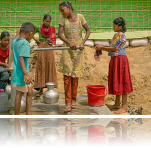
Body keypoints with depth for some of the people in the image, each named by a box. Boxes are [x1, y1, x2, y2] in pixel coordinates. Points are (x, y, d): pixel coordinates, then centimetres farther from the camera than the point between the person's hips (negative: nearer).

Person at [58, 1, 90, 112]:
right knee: (67, 76, -7)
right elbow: (59, 34, -8)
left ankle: (74, 100, 16)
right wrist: (69, 43, -24)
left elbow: (88, 30, 7)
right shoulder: (63, 19, 3)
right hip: (67, 49, 0)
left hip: (78, 50, 0)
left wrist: (83, 42, -9)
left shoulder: (79, 17, 3)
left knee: (75, 76, 6)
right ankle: (68, 103, -6)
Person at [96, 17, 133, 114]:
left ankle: (124, 106, -5)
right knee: (117, 82, 14)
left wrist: (102, 48, -10)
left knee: (121, 82, -8)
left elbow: (114, 48, -17)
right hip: (115, 60, 10)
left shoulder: (121, 35, -14)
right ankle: (117, 104, 23)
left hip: (120, 60, -10)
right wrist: (102, 48, 9)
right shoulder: (116, 35, 16)